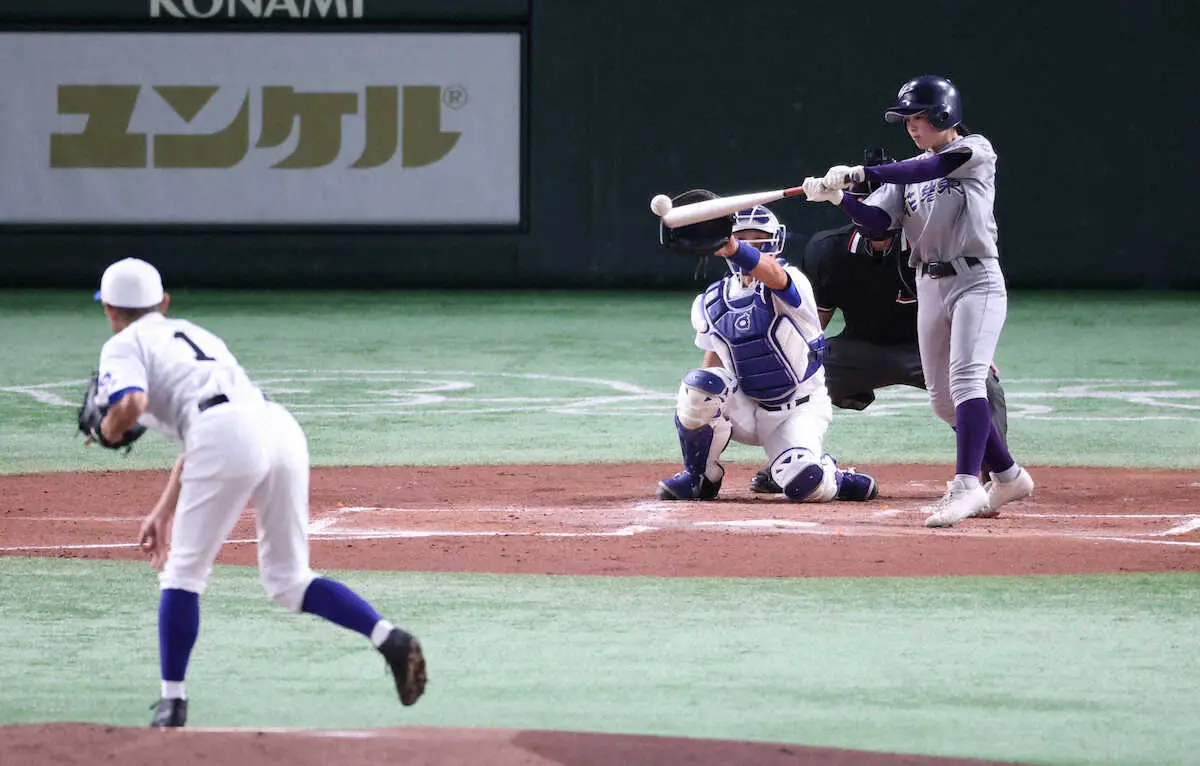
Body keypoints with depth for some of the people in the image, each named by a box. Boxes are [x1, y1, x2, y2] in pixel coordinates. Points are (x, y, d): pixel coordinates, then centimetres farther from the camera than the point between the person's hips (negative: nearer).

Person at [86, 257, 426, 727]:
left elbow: (131, 403, -7)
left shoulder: (124, 345, 14)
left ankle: (172, 701, 8)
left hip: (228, 435, -7)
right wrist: (165, 510, 38)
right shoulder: (193, 334, 37)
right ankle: (389, 638, -7)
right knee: (288, 580, 13)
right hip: (283, 428, 7)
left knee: (183, 571, 8)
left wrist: (108, 432, 16)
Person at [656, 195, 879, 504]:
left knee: (804, 485, -29)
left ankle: (834, 478, 11)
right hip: (743, 408, 4)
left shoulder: (792, 282, -17)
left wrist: (733, 249, -64)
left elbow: (774, 275, -42)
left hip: (798, 410, -4)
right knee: (699, 384, -28)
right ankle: (699, 478, -7)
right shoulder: (710, 302, 1)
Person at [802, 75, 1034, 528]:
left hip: (976, 281, -8)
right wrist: (838, 196, -16)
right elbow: (878, 222, 3)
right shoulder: (909, 171, 14)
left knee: (965, 380, -23)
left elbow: (931, 169, -24)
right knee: (943, 401, 10)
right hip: (930, 287, 8)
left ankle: (966, 486, -34)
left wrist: (860, 174, -31)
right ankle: (1008, 477, 25)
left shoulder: (976, 151, -5)